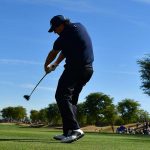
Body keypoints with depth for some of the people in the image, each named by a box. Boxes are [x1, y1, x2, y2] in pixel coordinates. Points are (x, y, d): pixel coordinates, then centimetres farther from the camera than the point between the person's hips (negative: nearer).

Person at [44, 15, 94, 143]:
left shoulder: (65, 36, -13)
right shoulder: (79, 26, 13)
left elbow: (53, 54, 7)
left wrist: (46, 65, 25)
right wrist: (56, 64, 21)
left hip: (75, 69, -9)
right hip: (88, 69, 9)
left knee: (62, 96, -13)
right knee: (71, 99, 10)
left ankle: (75, 129, -25)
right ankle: (68, 132, 5)